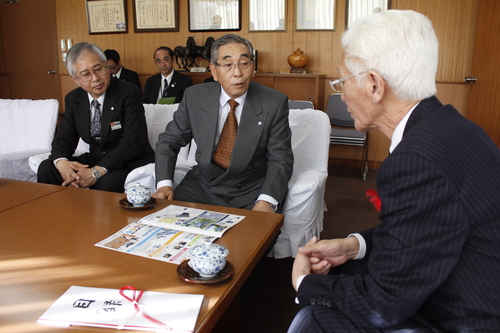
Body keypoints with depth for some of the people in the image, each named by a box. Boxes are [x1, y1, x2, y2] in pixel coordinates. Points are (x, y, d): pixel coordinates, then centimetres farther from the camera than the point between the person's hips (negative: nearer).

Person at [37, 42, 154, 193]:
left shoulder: (129, 93, -13)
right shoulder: (73, 99, 6)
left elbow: (132, 141, -21)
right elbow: (64, 138, 5)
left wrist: (97, 172, -30)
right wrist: (62, 162, -21)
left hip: (131, 162, -6)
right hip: (95, 160, 6)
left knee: (105, 184, -36)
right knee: (46, 169, -10)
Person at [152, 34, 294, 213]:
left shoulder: (274, 103, -9)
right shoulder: (194, 97, -3)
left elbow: (281, 160, -8)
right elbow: (168, 141, 5)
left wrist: (266, 201, -26)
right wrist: (164, 184, -12)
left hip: (252, 192, -1)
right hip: (203, 185, 2)